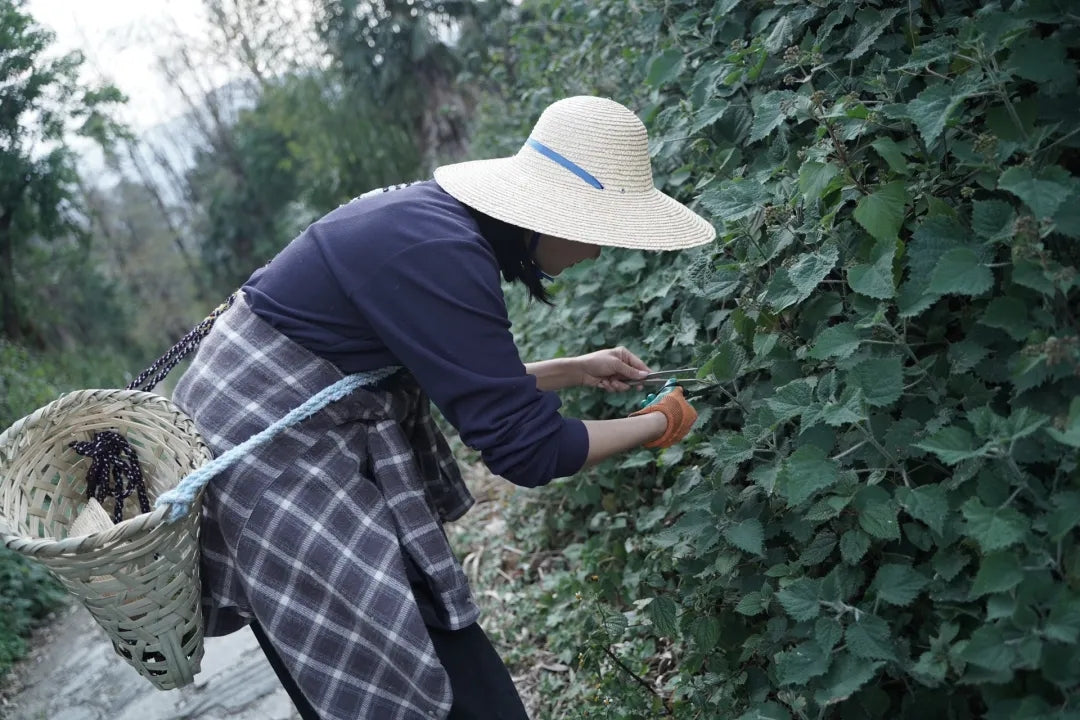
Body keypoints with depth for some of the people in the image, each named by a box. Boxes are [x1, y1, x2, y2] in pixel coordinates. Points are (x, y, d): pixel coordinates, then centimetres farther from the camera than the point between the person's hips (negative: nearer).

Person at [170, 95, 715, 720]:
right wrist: (658, 425, -7)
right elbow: (526, 447, -22)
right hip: (274, 452, -9)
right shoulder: (438, 254, -27)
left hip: (322, 439, 10)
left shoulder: (446, 218, 3)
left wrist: (575, 371, 16)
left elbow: (464, 380, 15)